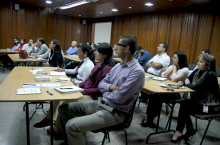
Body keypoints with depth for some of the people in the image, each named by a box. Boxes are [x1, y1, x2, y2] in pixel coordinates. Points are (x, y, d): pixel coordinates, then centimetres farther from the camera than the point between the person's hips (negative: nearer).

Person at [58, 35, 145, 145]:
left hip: (113, 112, -9)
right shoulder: (118, 65, 9)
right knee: (63, 108, 9)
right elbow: (101, 84, 11)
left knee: (72, 125, -22)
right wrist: (111, 87, -11)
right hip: (100, 103, 9)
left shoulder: (137, 71, -19)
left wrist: (105, 93, -3)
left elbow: (119, 98, -23)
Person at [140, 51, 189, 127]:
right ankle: (148, 118, -20)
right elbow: (163, 75, 4)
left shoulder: (185, 70, -6)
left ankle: (150, 119, -14)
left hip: (177, 93, -6)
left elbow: (174, 79, -19)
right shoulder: (172, 66, 15)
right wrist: (172, 67, 0)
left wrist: (174, 68, -6)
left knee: (157, 96, -28)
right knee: (153, 94, -24)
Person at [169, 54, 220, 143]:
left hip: (210, 106, -7)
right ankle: (190, 130, 3)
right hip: (199, 101, 7)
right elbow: (187, 80, 12)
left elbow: (197, 87, -28)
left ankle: (179, 132, -3)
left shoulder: (210, 75, -20)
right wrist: (182, 82, -12)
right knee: (183, 104, -14)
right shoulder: (197, 71, 4)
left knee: (184, 106, -18)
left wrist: (187, 84, -9)